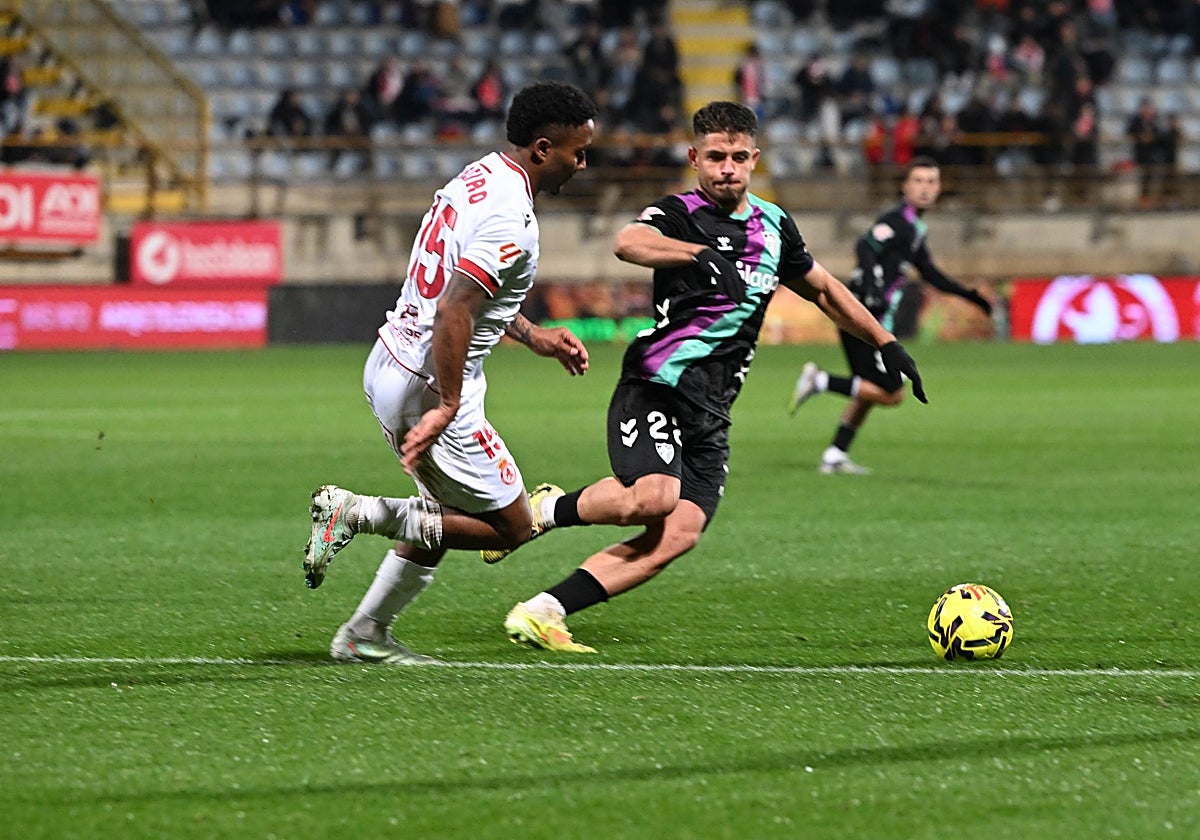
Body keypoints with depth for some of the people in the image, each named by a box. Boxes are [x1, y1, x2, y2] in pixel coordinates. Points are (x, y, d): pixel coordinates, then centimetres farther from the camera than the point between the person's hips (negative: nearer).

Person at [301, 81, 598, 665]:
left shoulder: (477, 178, 9)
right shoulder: (511, 220, -22)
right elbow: (453, 314, -29)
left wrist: (531, 335, 24)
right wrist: (446, 409, -26)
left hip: (389, 362, 10)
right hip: (427, 386, -10)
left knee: (451, 511, 25)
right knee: (510, 525, 3)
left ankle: (365, 634, 28)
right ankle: (358, 513, -4)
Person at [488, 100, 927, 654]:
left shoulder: (774, 225, 15)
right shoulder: (677, 215, -6)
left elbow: (824, 290, 31)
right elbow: (629, 243, -29)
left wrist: (885, 342, 29)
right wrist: (703, 255, -44)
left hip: (710, 416, 6)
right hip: (654, 392, -6)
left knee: (678, 536, -12)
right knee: (653, 497, -31)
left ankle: (540, 614, -9)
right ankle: (546, 510, -1)